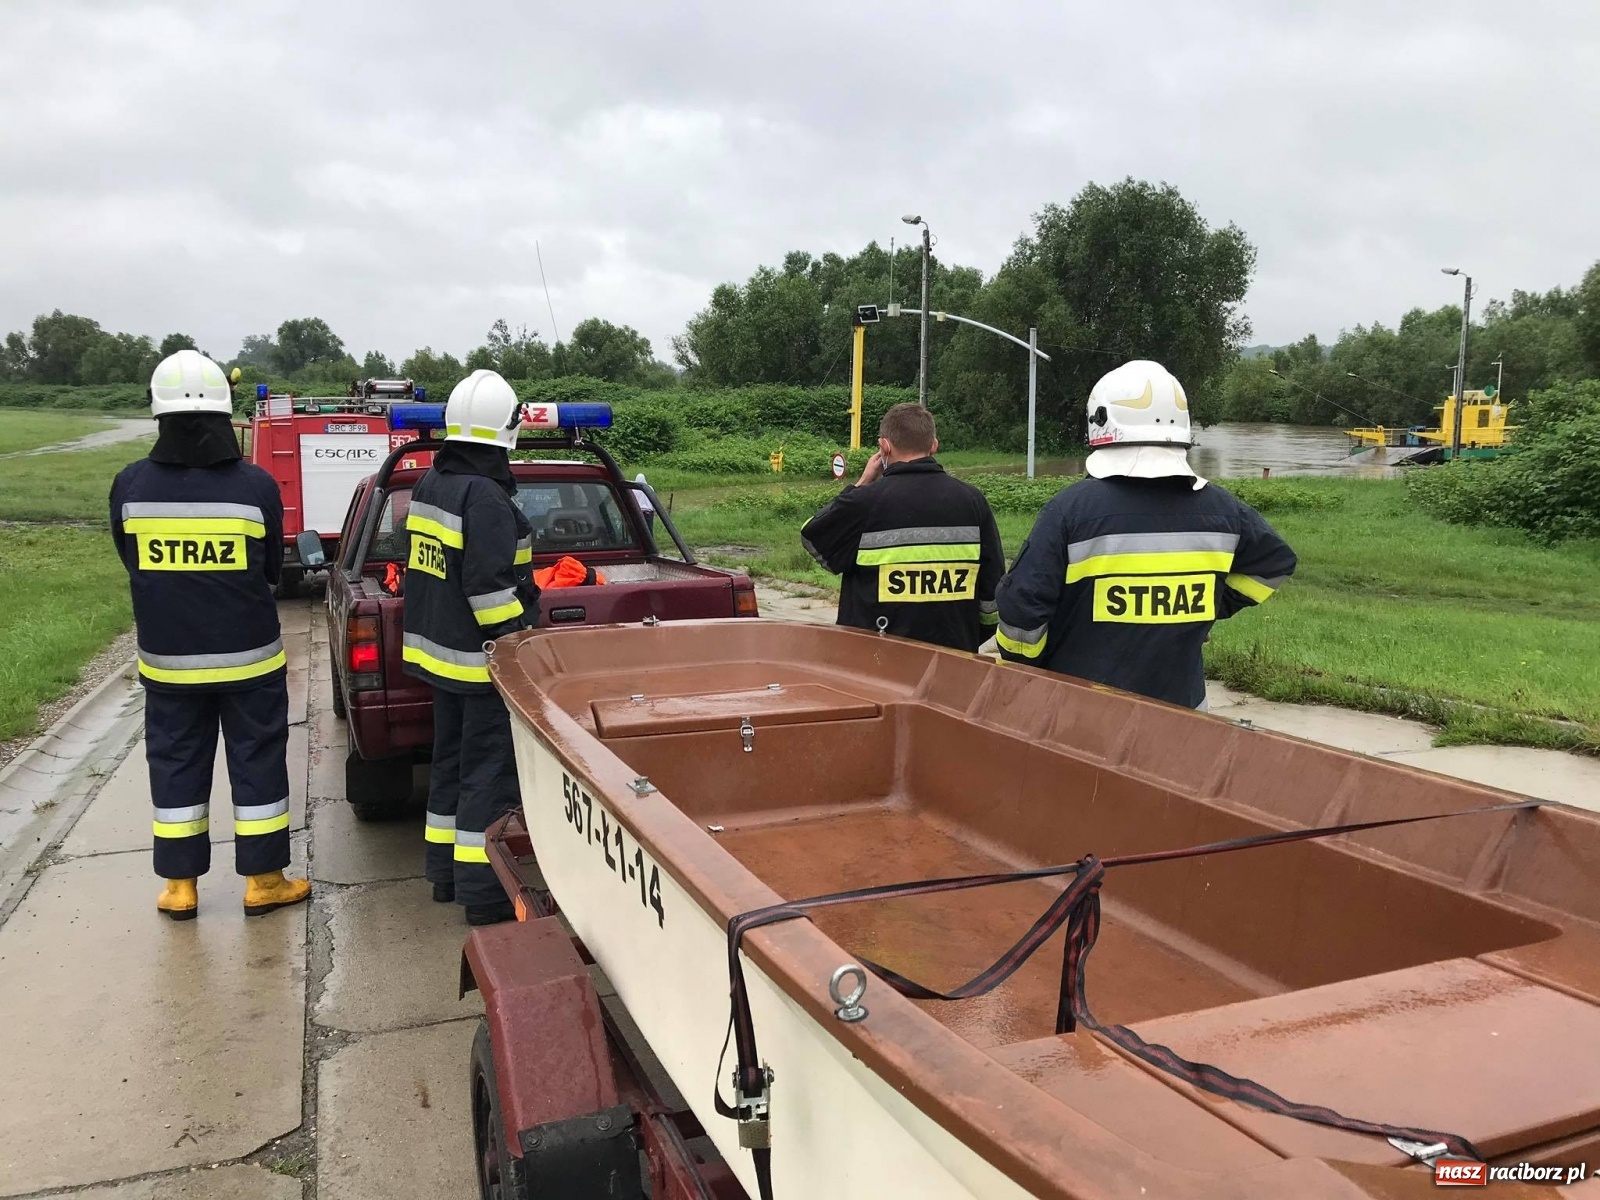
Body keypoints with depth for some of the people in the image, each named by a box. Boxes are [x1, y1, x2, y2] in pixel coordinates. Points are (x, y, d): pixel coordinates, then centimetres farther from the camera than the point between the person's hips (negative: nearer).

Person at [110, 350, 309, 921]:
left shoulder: (130, 485, -8)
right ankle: (262, 881, 19)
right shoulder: (255, 484, -12)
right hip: (248, 654, -2)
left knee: (176, 764, 14)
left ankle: (179, 886, 23)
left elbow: (132, 565, 7)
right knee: (257, 761, 10)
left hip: (167, 658, 2)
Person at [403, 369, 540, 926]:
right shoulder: (486, 496, -20)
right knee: (488, 772, -1)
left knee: (451, 760, 18)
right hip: (479, 659, -9)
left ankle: (445, 871, 29)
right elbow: (491, 589, -23)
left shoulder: (431, 484, 9)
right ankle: (482, 890, 5)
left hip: (438, 649, 9)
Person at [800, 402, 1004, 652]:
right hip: (955, 655, 3)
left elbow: (811, 539, 7)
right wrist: (973, 638, 20)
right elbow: (993, 587, 5)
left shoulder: (866, 500, -12)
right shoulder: (972, 500, 0)